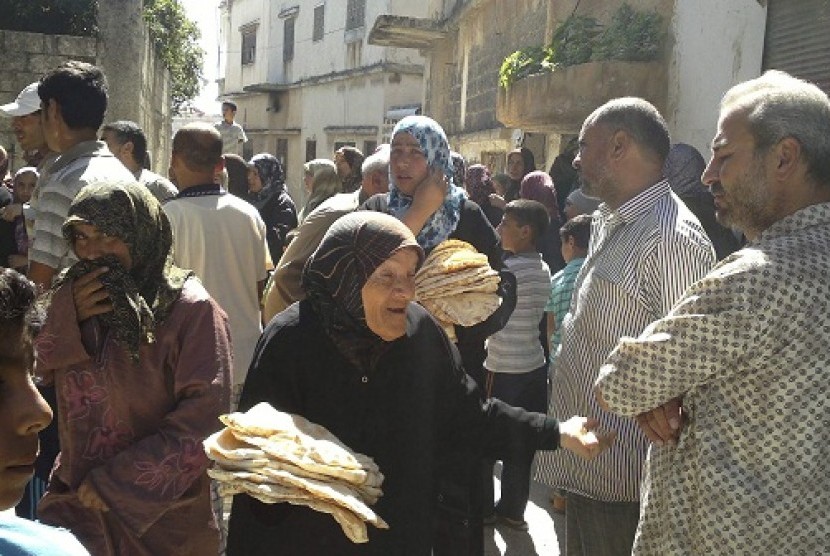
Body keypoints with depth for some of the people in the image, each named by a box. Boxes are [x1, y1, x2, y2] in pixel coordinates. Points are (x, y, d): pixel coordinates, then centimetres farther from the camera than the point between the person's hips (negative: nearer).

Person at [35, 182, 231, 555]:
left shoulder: (190, 309, -16)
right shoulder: (74, 294, 4)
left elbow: (204, 416, -20)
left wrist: (115, 483, -17)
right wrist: (68, 316, -15)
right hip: (74, 498, 5)